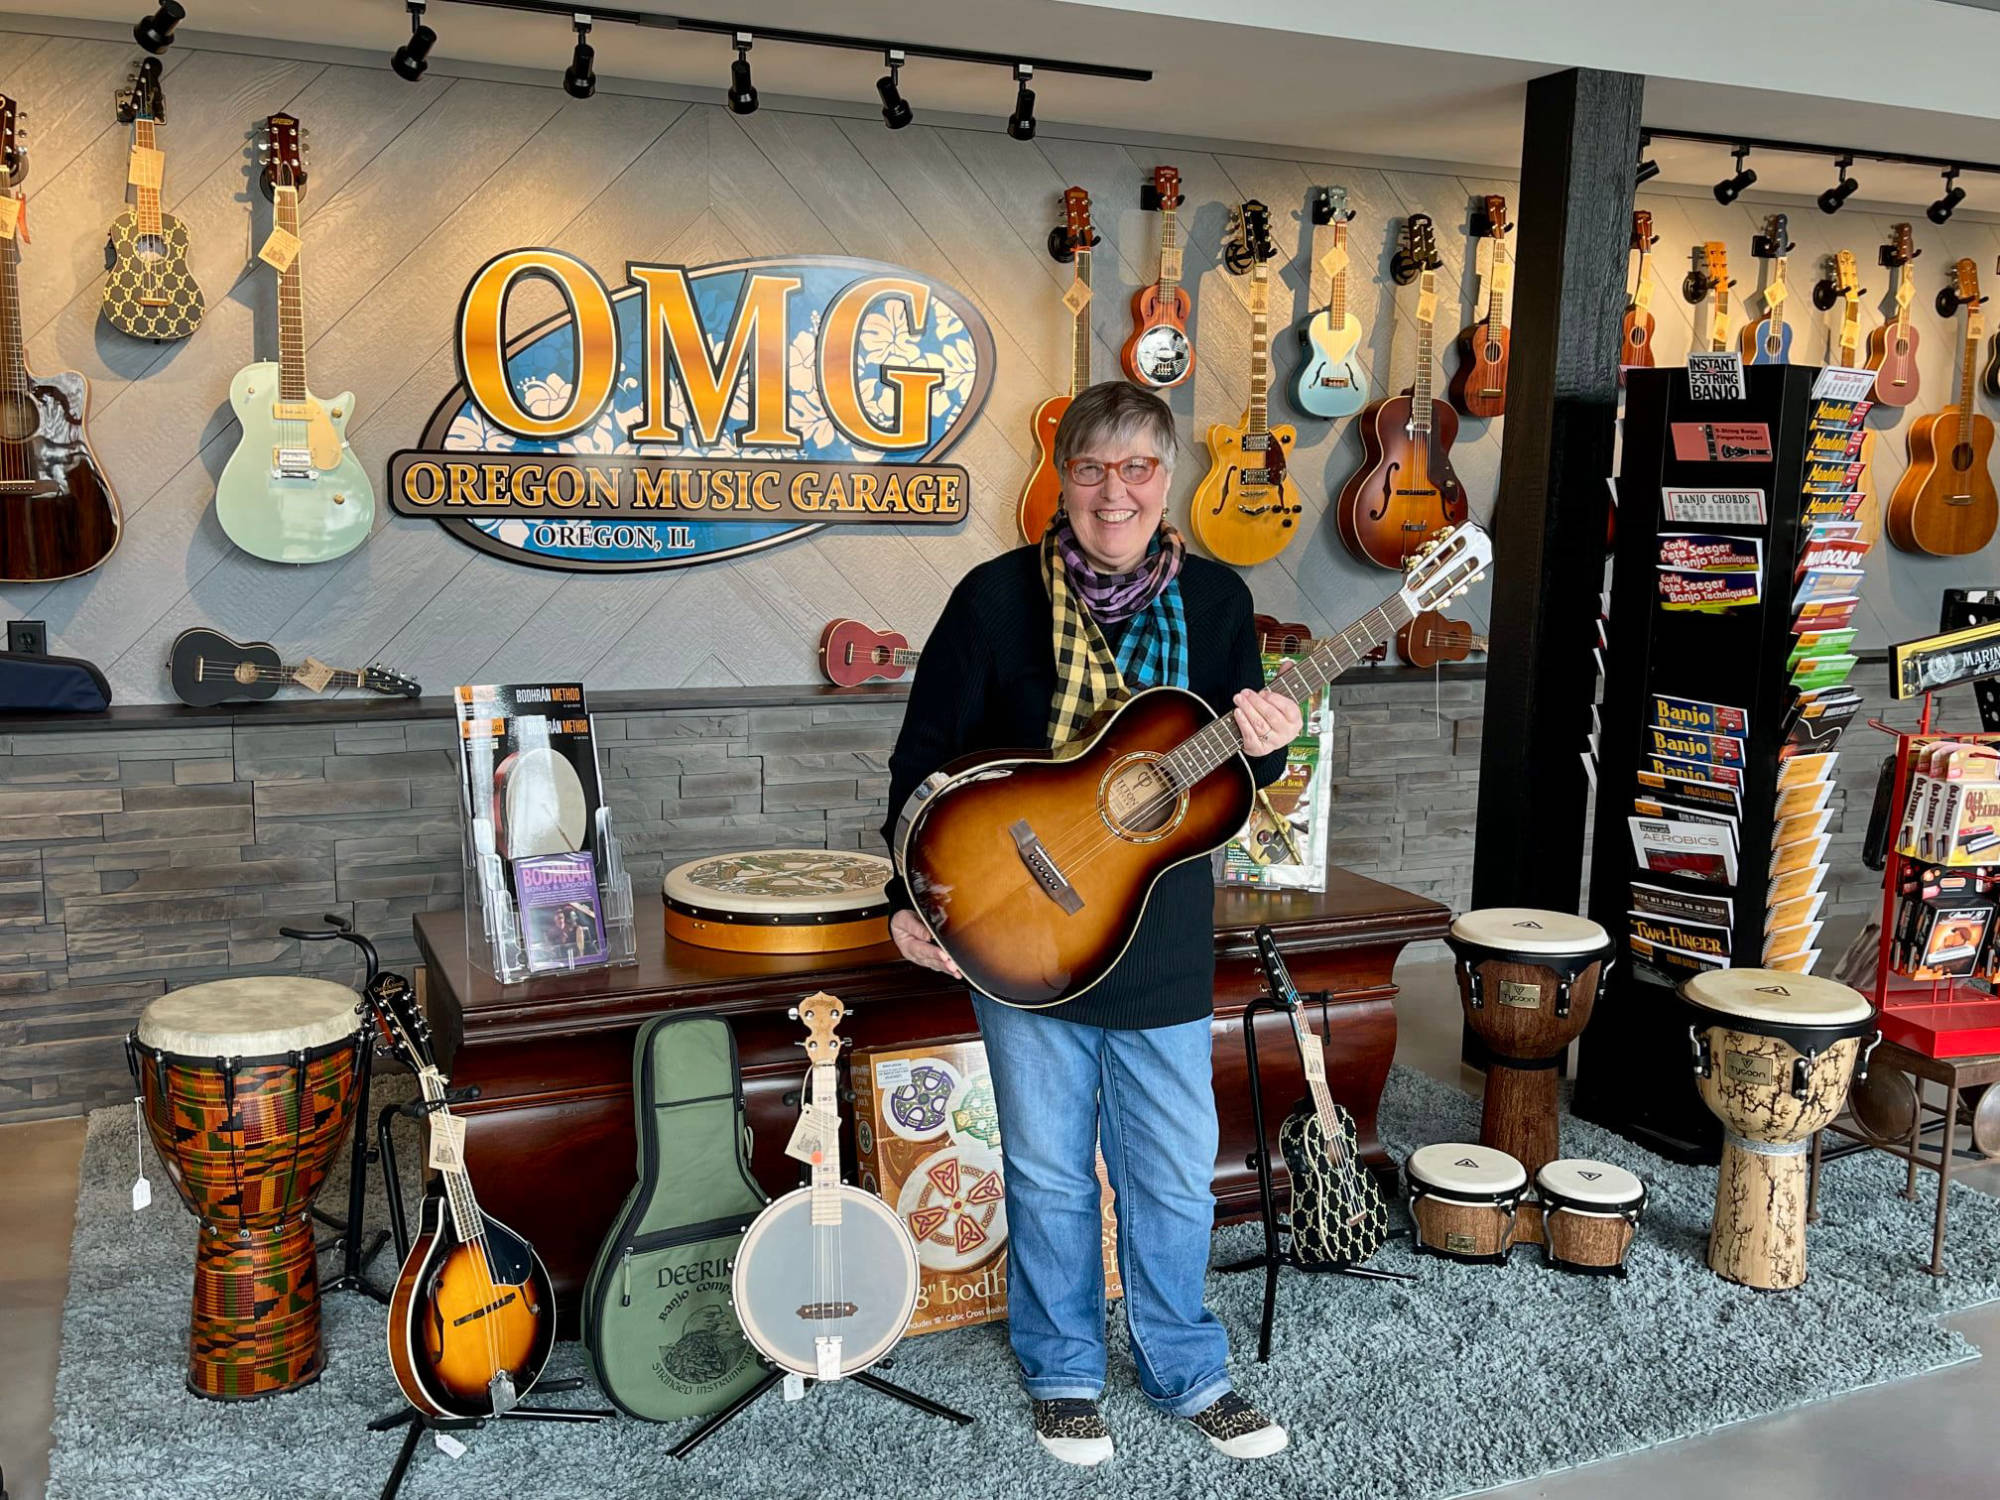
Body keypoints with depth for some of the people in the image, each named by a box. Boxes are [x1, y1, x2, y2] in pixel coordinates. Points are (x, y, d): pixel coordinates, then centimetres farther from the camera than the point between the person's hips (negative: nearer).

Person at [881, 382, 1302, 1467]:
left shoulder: (1215, 598, 0)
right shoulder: (998, 596, -9)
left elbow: (1234, 771, 7)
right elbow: (925, 757, -3)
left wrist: (1261, 747, -16)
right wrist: (914, 896, -10)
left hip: (1163, 946, 2)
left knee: (1176, 1174, 13)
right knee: (1048, 1172, 13)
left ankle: (1185, 1370, 36)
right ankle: (1062, 1374, 34)